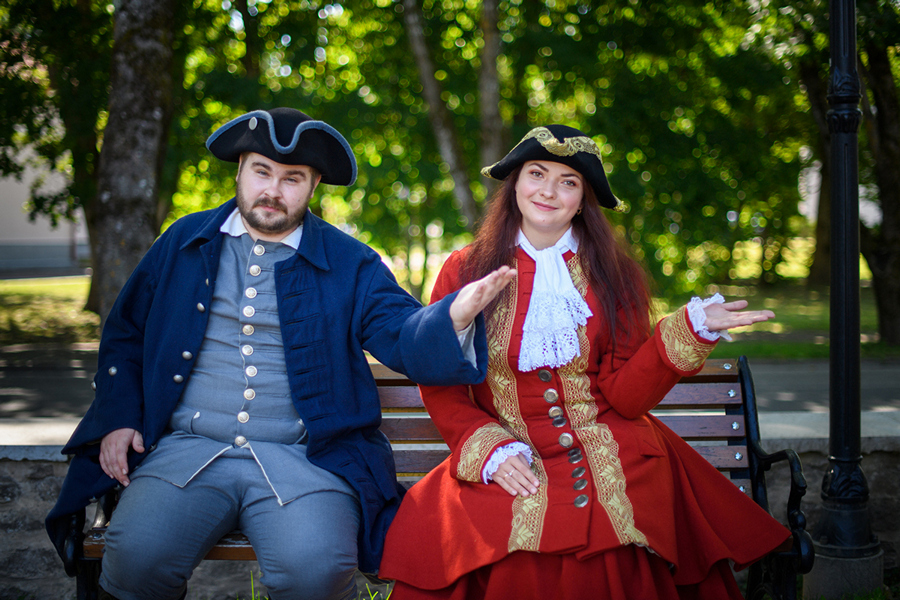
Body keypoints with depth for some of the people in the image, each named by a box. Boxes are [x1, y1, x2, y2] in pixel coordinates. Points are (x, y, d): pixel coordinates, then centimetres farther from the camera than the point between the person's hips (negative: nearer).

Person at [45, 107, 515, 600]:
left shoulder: (349, 264, 9)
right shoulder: (184, 241, 15)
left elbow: (404, 338, -3)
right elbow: (124, 333, 20)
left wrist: (455, 316, -26)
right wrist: (118, 419, 6)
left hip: (302, 459, -1)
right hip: (188, 448, 2)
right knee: (136, 555, -26)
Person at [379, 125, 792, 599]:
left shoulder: (614, 276, 9)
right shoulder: (463, 272, 8)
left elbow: (625, 396, 0)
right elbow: (441, 387, 6)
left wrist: (691, 330, -11)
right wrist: (490, 449, -10)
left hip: (610, 458, 1)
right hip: (504, 466, 0)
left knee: (608, 561, -30)